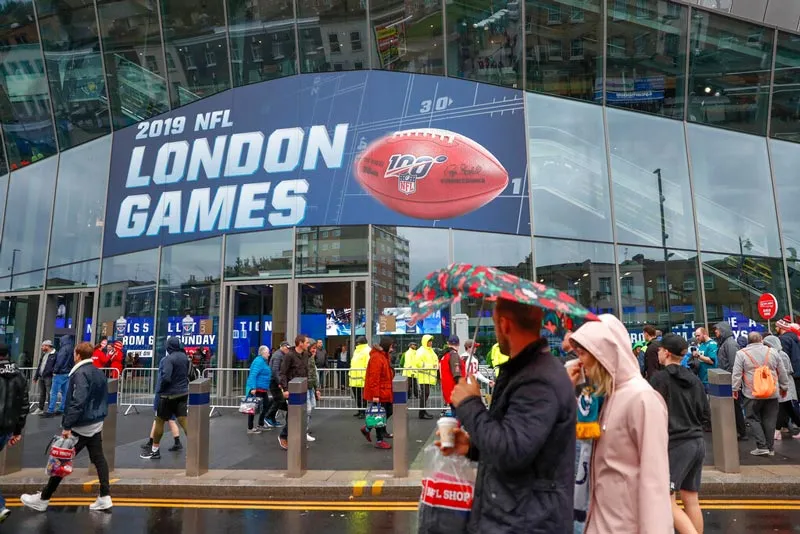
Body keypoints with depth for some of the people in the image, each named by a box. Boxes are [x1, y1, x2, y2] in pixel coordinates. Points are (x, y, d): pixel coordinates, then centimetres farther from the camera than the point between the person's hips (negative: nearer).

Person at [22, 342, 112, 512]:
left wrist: (67, 426, -21)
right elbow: (104, 400, 15)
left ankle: (43, 499, 17)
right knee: (99, 459, 7)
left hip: (80, 427, -8)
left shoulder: (80, 373, -17)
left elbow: (77, 402, -24)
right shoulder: (100, 373, 10)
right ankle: (105, 497, 7)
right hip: (96, 425, 8)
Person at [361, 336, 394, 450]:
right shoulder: (376, 357, -20)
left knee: (388, 411, 15)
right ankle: (379, 441, 13)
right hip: (379, 392, -10)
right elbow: (374, 378, -24)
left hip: (385, 391, 10)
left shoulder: (384, 355, 13)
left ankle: (367, 428, 29)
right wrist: (375, 395, -24)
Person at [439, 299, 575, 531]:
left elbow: (509, 452, -30)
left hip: (527, 523, -9)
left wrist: (469, 405, -18)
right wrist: (472, 446, 7)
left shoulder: (540, 381, -25)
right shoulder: (525, 370, 11)